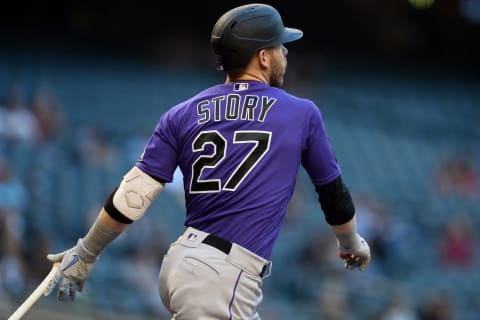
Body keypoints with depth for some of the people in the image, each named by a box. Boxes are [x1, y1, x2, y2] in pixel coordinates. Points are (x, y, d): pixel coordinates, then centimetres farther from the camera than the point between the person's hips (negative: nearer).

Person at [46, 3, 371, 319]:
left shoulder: (182, 115, 9)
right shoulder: (303, 114, 2)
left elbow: (133, 195, 3)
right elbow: (333, 192, 13)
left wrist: (85, 255, 14)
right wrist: (351, 243, 33)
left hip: (180, 263, 6)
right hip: (222, 284, -5)